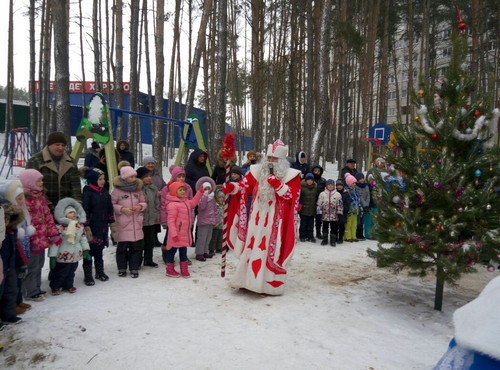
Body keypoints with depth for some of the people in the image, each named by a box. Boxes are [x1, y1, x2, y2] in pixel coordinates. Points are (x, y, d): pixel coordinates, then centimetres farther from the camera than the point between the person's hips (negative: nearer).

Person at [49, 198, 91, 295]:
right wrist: (52, 256, -16)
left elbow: (83, 238, 12)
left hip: (76, 255, 6)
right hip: (63, 255, -6)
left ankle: (68, 285, 34)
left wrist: (86, 250, 10)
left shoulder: (80, 226, 2)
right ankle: (55, 287, 24)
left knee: (71, 272, 17)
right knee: (60, 273, 6)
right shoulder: (60, 227, -17)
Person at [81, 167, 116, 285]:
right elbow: (85, 211, -14)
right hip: (92, 227, -6)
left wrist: (112, 224, 15)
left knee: (99, 250, 16)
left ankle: (100, 272, 28)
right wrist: (87, 228, -17)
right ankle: (88, 275, 12)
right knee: (89, 250, 2)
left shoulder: (105, 192, 8)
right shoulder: (88, 193, -11)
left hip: (103, 227, 6)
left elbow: (110, 209, 14)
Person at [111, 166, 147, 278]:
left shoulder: (138, 189, 7)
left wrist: (140, 206, -7)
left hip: (137, 224, 3)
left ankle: (134, 268, 17)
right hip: (123, 224, -3)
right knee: (122, 246, 6)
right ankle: (122, 268, 22)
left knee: (137, 246, 5)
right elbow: (111, 205, -3)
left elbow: (144, 202, 14)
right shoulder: (117, 190, -5)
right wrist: (122, 209, -15)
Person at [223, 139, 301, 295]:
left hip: (276, 221, -3)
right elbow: (243, 186, 1)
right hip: (257, 219, 3)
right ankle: (249, 280, 23)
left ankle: (270, 284, 13)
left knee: (272, 251, 1)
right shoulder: (257, 171, 6)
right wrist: (230, 187, -18)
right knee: (252, 248, 9)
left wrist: (276, 183, -21)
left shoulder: (291, 175, -2)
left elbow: (291, 195, -11)